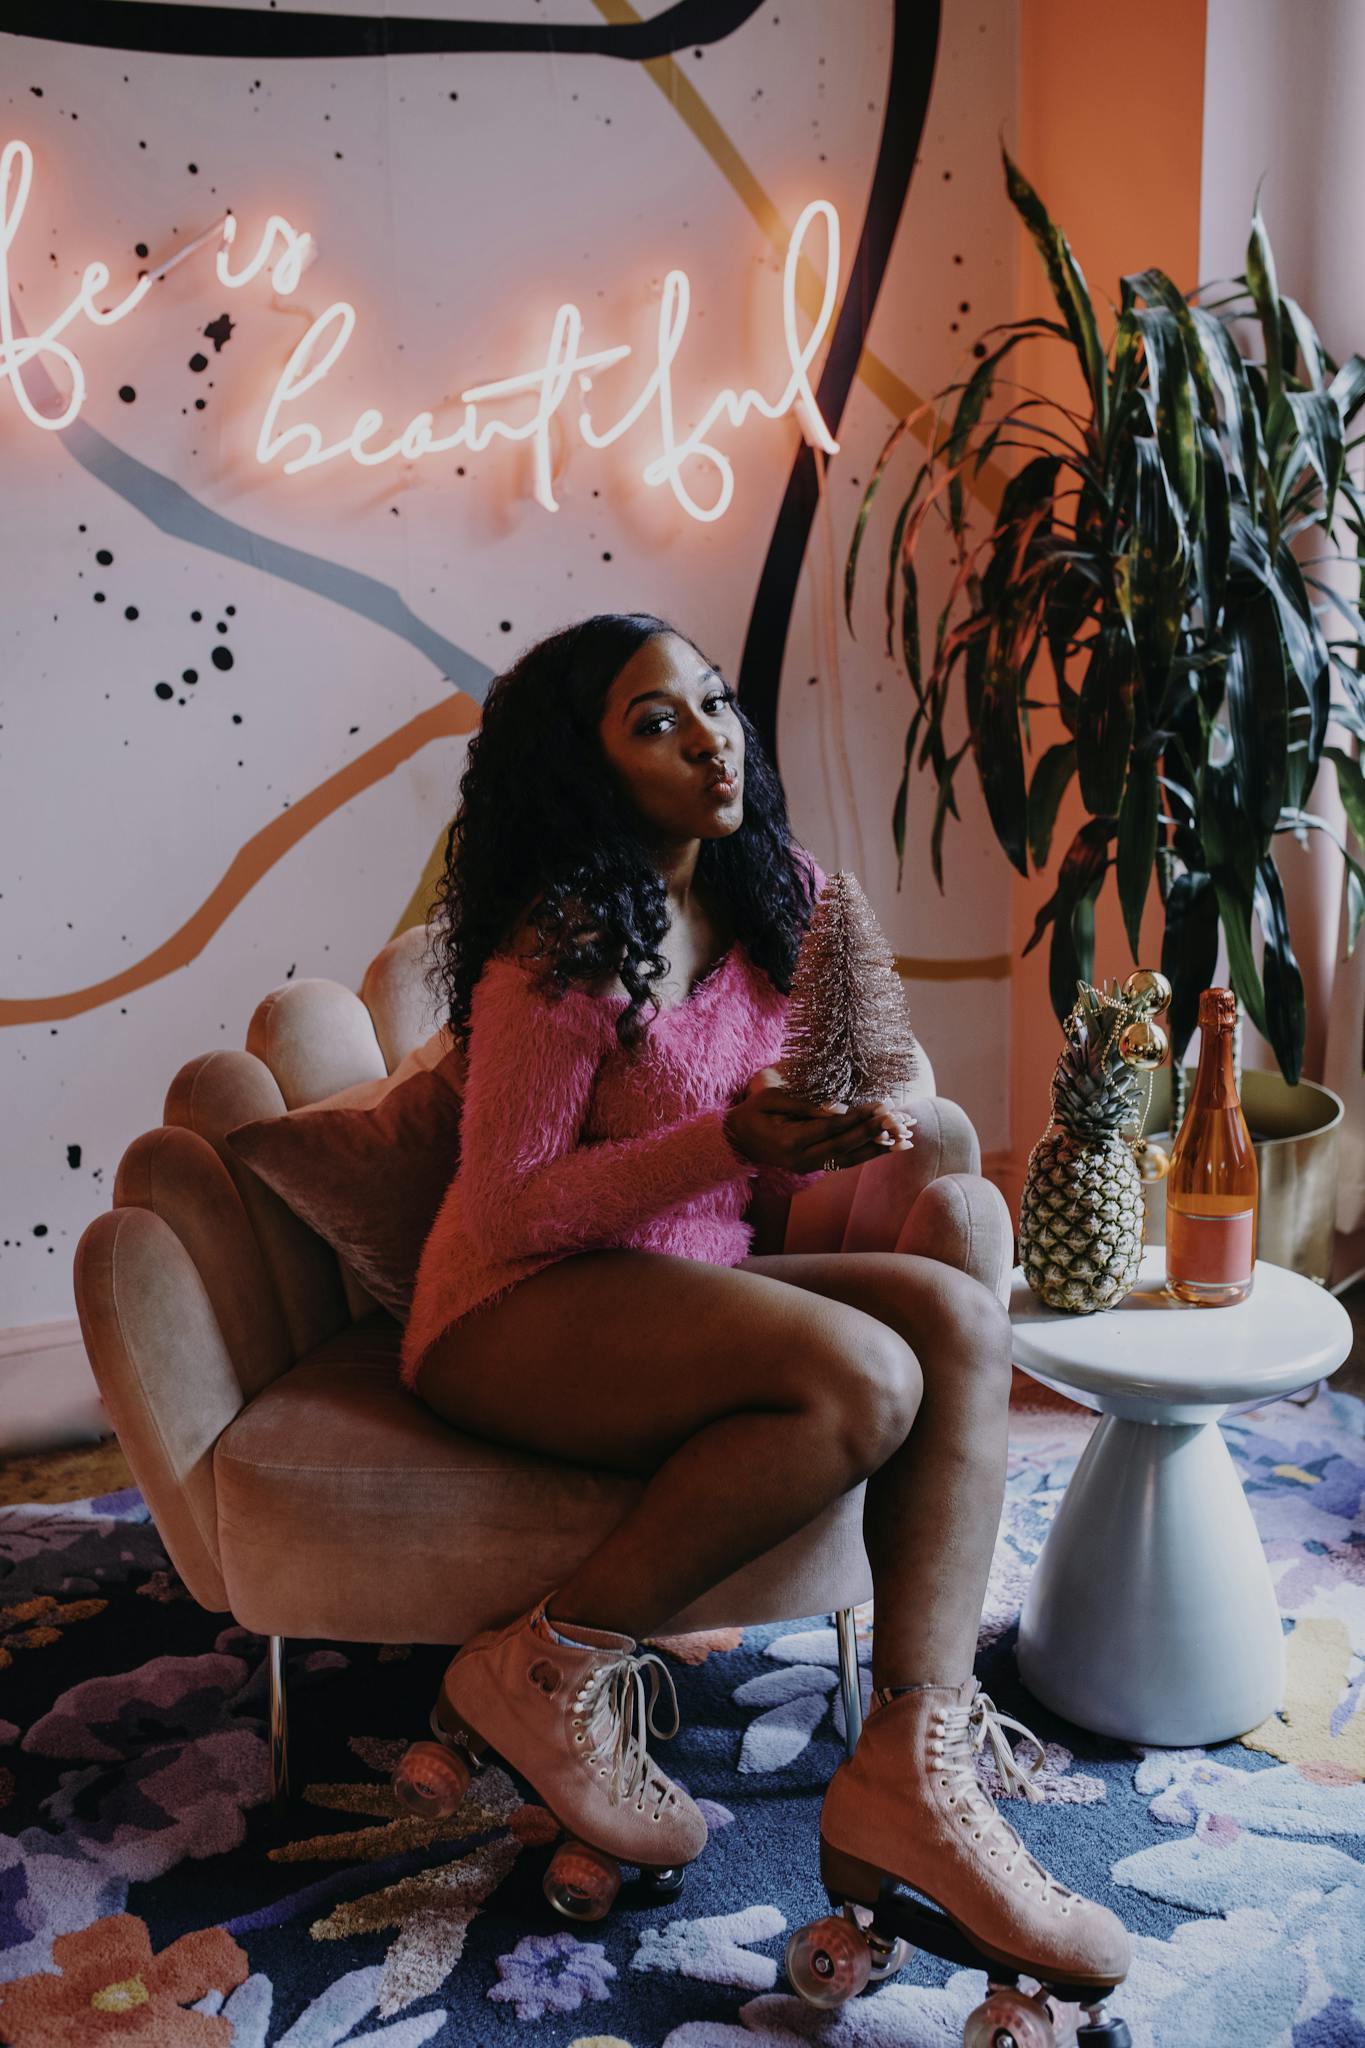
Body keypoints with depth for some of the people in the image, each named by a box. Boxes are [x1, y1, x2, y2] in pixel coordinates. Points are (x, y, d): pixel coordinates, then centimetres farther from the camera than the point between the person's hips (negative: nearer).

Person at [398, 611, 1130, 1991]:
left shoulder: (774, 901, 6)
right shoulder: (564, 946, -16)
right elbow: (503, 1214, -16)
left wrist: (851, 1138, -8)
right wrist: (726, 1141, -27)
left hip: (689, 1287, 7)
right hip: (514, 1321, -7)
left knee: (962, 1318, -18)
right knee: (863, 1381, -29)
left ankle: (910, 1773, -21)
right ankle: (552, 1671, -13)